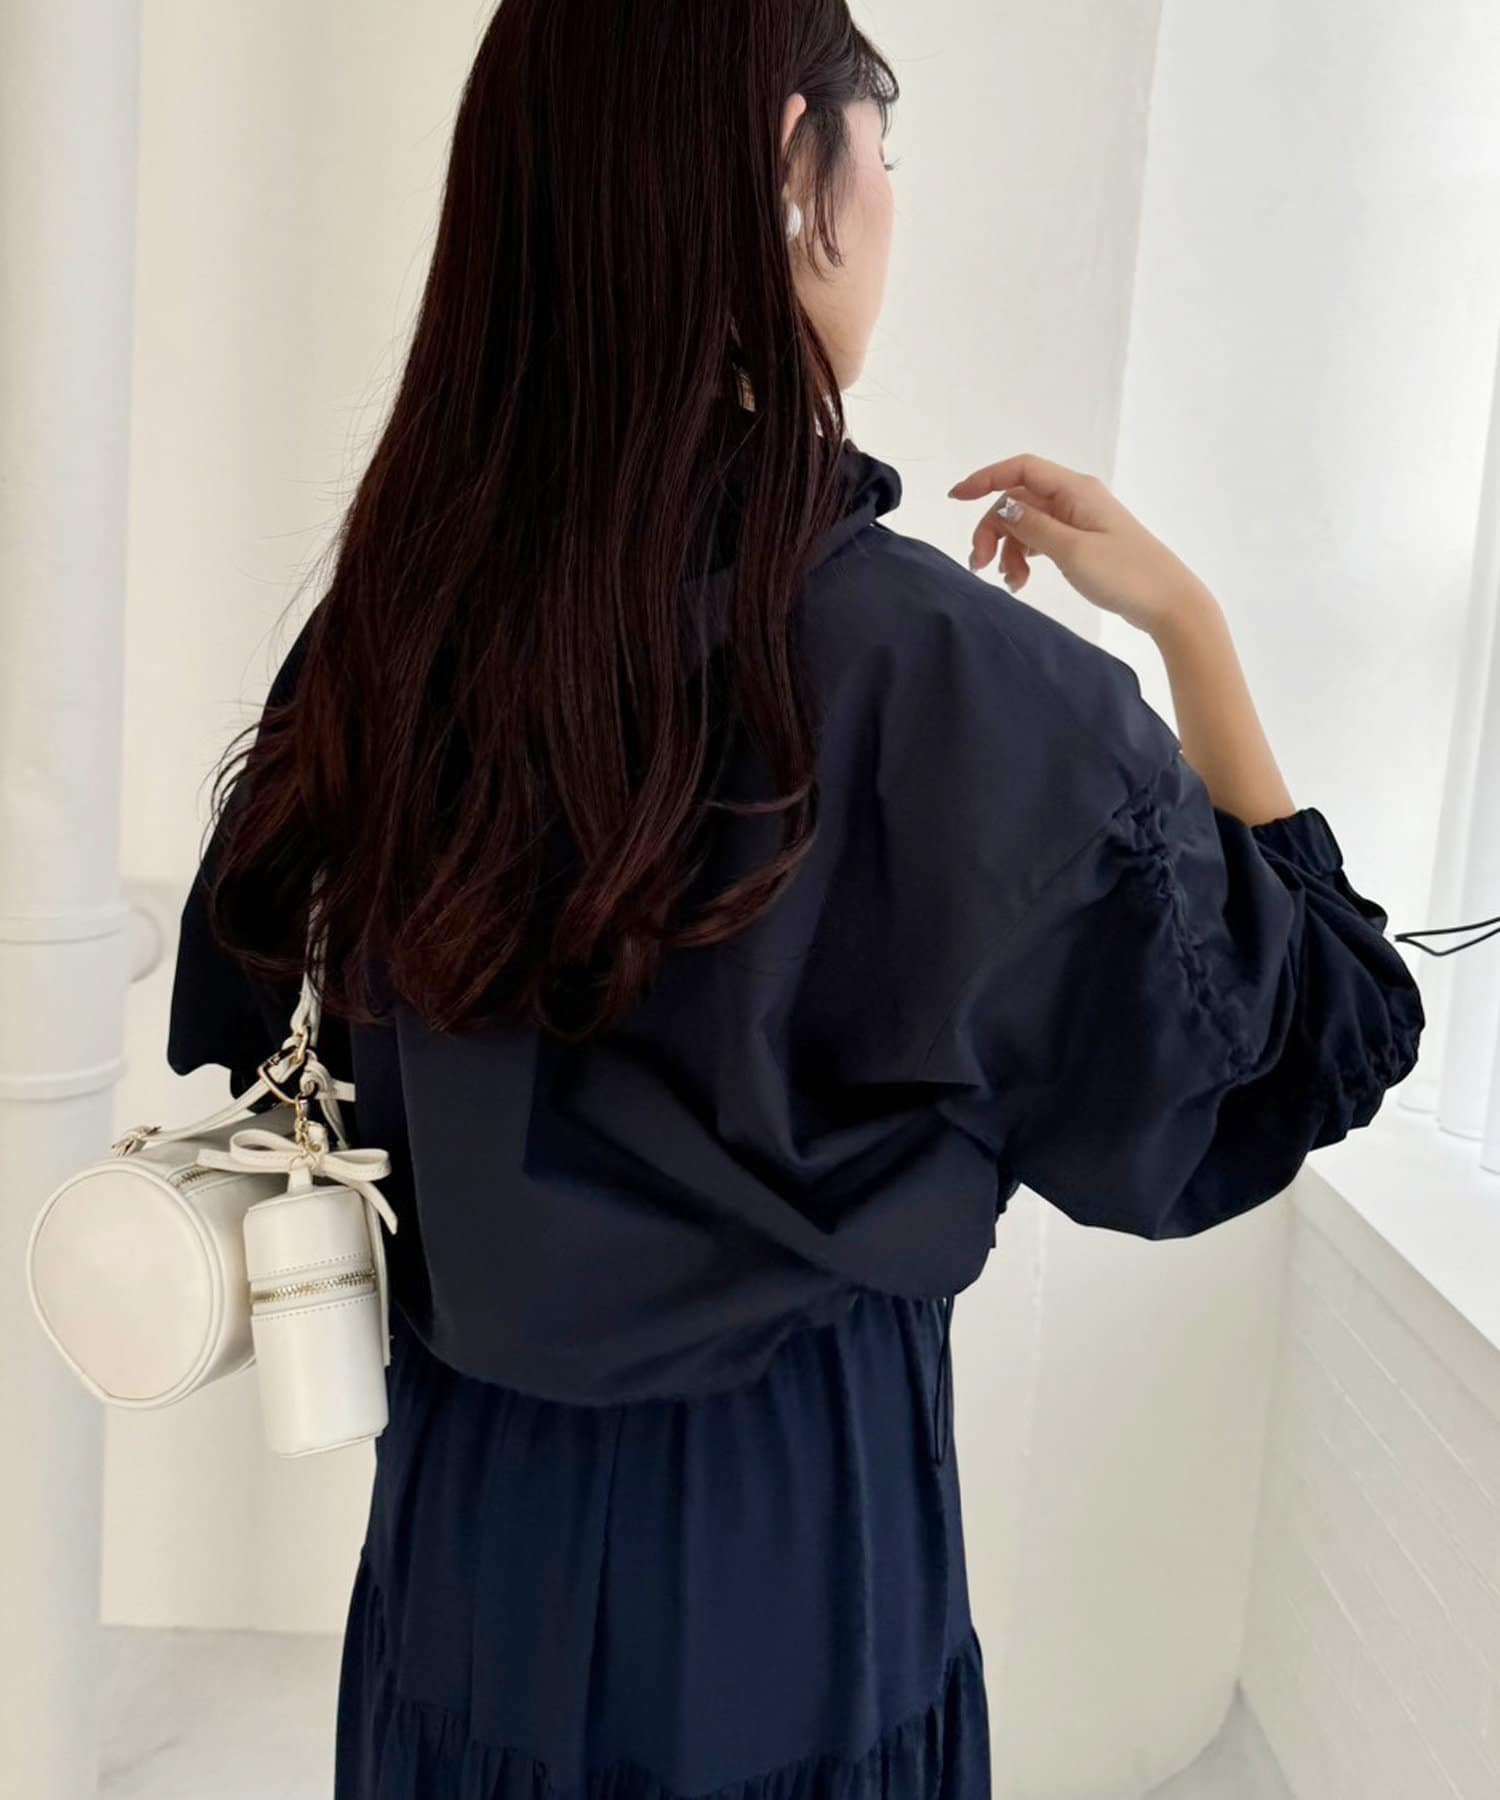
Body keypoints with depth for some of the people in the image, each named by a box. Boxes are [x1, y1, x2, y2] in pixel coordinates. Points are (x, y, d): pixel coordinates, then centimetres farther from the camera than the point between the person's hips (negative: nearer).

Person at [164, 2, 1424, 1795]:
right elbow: (1320, 1039, -10)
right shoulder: (959, 680, -26)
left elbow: (240, 1059, 1)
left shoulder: (388, 629, -12)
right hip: (786, 1560, -4)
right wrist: (1191, 626, -5)